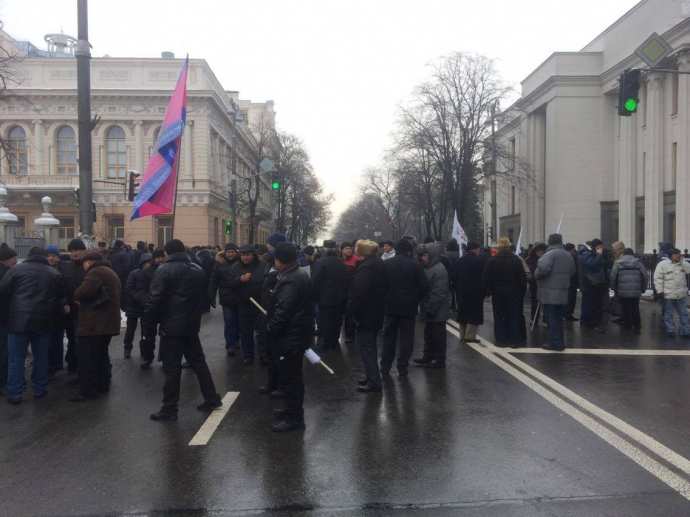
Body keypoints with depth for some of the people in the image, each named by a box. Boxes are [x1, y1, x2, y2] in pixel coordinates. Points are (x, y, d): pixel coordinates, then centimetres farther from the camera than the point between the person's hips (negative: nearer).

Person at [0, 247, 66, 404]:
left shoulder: (17, 269, -1)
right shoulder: (54, 273, 7)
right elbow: (61, 297, 12)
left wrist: (15, 303, 17)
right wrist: (55, 313, 25)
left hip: (19, 319, -2)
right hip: (43, 321, 2)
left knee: (16, 358, 4)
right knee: (41, 357, 13)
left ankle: (14, 394, 6)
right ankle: (39, 389, 19)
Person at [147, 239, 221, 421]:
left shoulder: (164, 270, -11)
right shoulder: (198, 270, 9)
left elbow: (155, 299, -15)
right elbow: (203, 297, 15)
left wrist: (151, 317, 0)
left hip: (171, 326, -6)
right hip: (192, 325, 6)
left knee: (172, 368, -1)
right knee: (198, 362, 16)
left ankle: (169, 409, 5)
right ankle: (211, 399, 21)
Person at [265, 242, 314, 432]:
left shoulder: (290, 281, -23)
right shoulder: (299, 276, 11)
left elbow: (282, 312, -24)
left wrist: (270, 329, -11)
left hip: (289, 338, -11)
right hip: (295, 335, 11)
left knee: (289, 378, 0)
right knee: (292, 376, 21)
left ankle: (294, 417, 10)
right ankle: (293, 409, 35)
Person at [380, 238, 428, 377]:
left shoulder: (386, 264, -2)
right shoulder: (414, 265, -8)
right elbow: (424, 285, -10)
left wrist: (385, 299, 10)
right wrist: (416, 299, 4)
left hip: (390, 306, 2)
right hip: (409, 307, -2)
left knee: (388, 337, 12)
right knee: (406, 338, 7)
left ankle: (385, 367, 16)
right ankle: (402, 369, 8)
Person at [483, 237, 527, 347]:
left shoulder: (492, 261, -4)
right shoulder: (516, 260, -4)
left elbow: (487, 278, -2)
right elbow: (523, 278, -2)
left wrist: (488, 291, 6)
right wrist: (522, 292, 5)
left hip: (498, 294, 0)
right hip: (514, 293, 0)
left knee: (499, 317, 6)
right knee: (514, 316, 6)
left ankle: (501, 340, 6)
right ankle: (515, 340, 8)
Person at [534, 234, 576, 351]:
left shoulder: (550, 254, -14)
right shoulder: (568, 255, 12)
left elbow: (543, 269, -28)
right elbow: (572, 271, 19)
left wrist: (536, 275, -9)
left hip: (550, 294, -7)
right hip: (563, 294, 8)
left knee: (552, 319, -1)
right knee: (559, 319, 15)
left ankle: (555, 343, 1)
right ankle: (560, 343, 21)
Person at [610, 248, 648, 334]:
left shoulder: (618, 263, 0)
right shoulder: (638, 263, 5)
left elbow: (613, 277, -7)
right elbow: (646, 276, 0)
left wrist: (614, 288, 5)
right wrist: (643, 288, 10)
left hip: (622, 292, -2)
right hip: (636, 292, 2)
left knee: (625, 310, 8)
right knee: (635, 309, 12)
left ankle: (627, 326, 15)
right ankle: (636, 327, 14)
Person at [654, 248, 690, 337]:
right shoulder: (662, 264, -9)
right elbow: (658, 278, -10)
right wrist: (660, 291, -13)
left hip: (682, 295, 5)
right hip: (668, 295, -5)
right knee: (668, 314, 6)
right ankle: (670, 330, 17)